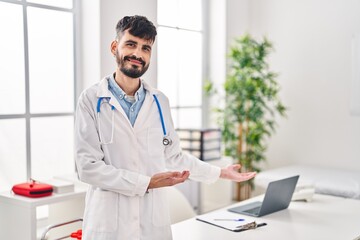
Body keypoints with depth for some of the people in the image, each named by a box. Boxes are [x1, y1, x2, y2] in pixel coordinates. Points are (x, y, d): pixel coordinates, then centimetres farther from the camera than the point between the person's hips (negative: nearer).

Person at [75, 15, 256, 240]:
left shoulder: (160, 101, 5)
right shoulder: (91, 99, -7)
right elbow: (88, 166, -12)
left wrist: (221, 172, 13)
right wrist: (146, 183, -17)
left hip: (155, 221, 4)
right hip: (109, 222, -3)